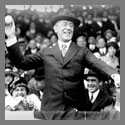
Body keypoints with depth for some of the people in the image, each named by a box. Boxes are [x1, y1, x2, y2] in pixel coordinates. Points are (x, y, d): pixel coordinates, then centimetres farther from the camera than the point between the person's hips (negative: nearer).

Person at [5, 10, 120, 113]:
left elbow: (98, 65, -7)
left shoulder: (82, 52, 9)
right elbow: (21, 63, 9)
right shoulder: (46, 53, 14)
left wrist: (115, 75, -29)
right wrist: (11, 37, -1)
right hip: (50, 108, 1)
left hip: (75, 108, -1)